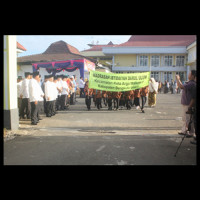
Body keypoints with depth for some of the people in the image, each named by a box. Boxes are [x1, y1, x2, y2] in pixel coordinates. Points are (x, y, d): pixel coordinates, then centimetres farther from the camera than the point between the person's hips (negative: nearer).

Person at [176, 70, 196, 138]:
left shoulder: (191, 84, -23)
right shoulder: (189, 82, 10)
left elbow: (181, 86, -33)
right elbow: (183, 86, 27)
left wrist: (177, 79, -21)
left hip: (188, 105, -10)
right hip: (185, 104, 10)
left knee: (189, 119, 0)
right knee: (184, 119, 19)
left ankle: (191, 133, 11)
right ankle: (184, 131, 29)